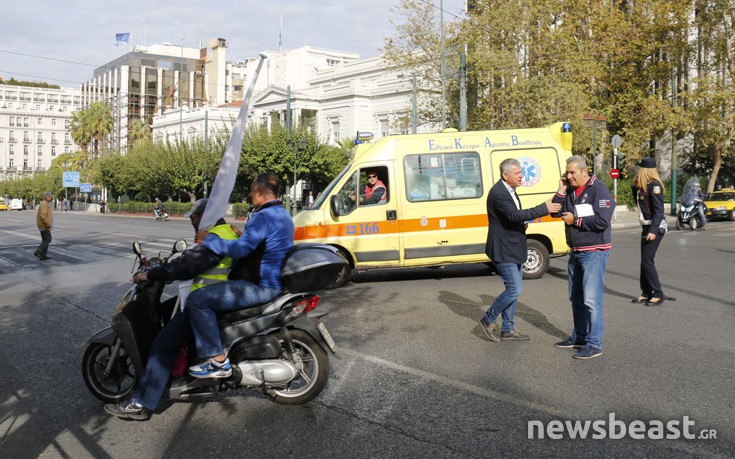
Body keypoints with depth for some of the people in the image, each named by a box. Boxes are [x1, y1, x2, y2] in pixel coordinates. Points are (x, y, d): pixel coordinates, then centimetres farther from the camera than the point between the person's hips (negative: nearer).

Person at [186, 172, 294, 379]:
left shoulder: (264, 216, -19)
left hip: (260, 287, -11)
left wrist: (208, 239, -16)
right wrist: (243, 235, 21)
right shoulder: (284, 215, 15)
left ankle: (218, 361, -14)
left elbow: (240, 249, -27)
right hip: (275, 282, 11)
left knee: (197, 299, -14)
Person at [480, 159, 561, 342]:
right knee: (514, 289, -10)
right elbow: (514, 215, -30)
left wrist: (522, 223, 2)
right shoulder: (498, 193, -20)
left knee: (514, 289, 13)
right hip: (503, 250, -10)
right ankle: (488, 320, 8)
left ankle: (508, 329, 22)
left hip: (514, 249, 10)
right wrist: (544, 209, -29)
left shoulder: (509, 190, 12)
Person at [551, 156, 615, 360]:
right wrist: (561, 192, -2)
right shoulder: (570, 190, 10)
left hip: (594, 253, -9)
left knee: (592, 300, -9)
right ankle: (579, 336, 30)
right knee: (576, 297, 17)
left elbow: (602, 221, -22)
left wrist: (575, 220, -14)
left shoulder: (599, 189, -13)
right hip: (575, 252, 9)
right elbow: (555, 212, 8)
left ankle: (594, 344, -3)